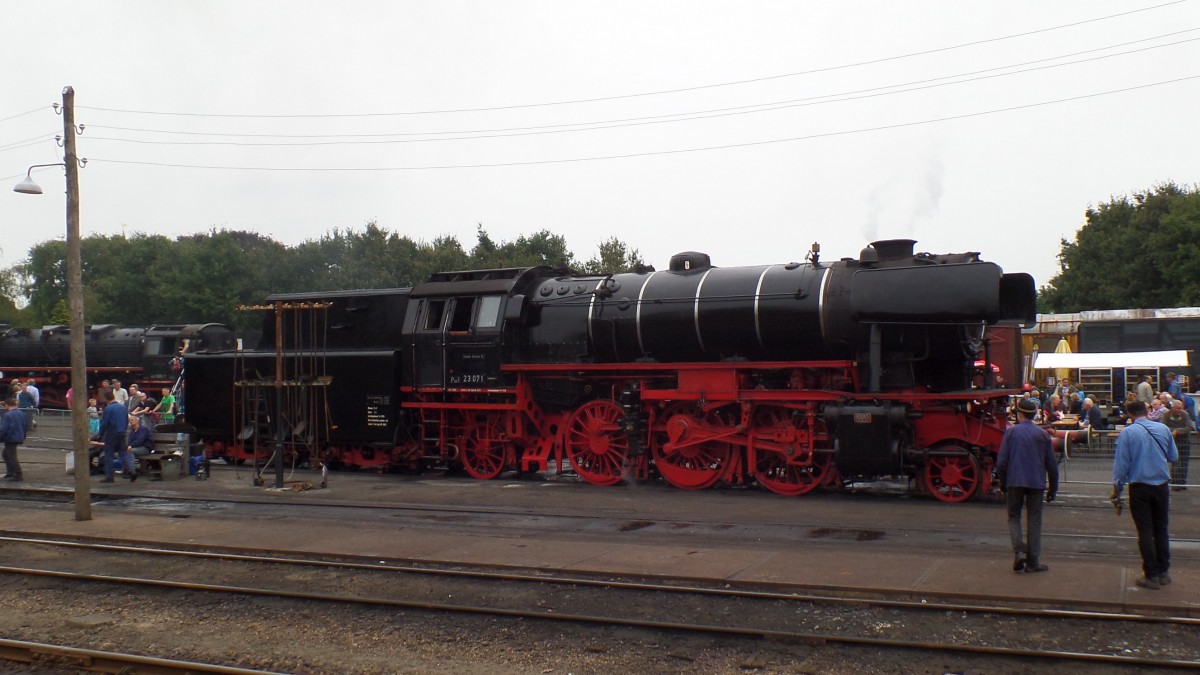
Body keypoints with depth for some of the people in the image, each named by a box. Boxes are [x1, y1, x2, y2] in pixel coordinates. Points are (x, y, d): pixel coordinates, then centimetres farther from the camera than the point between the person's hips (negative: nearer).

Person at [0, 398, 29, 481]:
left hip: (11, 439, -9)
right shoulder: (22, 414, 8)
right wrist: (23, 437, 27)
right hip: (19, 438, 9)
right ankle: (10, 473, 25)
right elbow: (26, 426, 17)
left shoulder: (7, 415, -17)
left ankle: (18, 475, -4)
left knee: (11, 457, -3)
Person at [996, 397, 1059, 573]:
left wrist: (1002, 483, 8)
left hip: (1015, 481, -1)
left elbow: (1001, 461, -5)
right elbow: (1052, 464, 5)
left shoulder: (1011, 432, -3)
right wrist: (1053, 488, 14)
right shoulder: (1042, 434, 3)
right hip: (1037, 483, 1)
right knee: (1034, 520, 7)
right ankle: (1032, 562, 8)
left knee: (1014, 516, 12)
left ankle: (1019, 551, -9)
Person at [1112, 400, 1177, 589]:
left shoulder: (1127, 432, -8)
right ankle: (1163, 573, 21)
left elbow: (1121, 462, -8)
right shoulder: (1163, 429, 1)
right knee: (1161, 529, 14)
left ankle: (1151, 576, 2)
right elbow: (1174, 457, 11)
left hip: (1140, 487, -3)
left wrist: (1117, 487, 1)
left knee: (1145, 531, 1)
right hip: (1161, 486, 3)